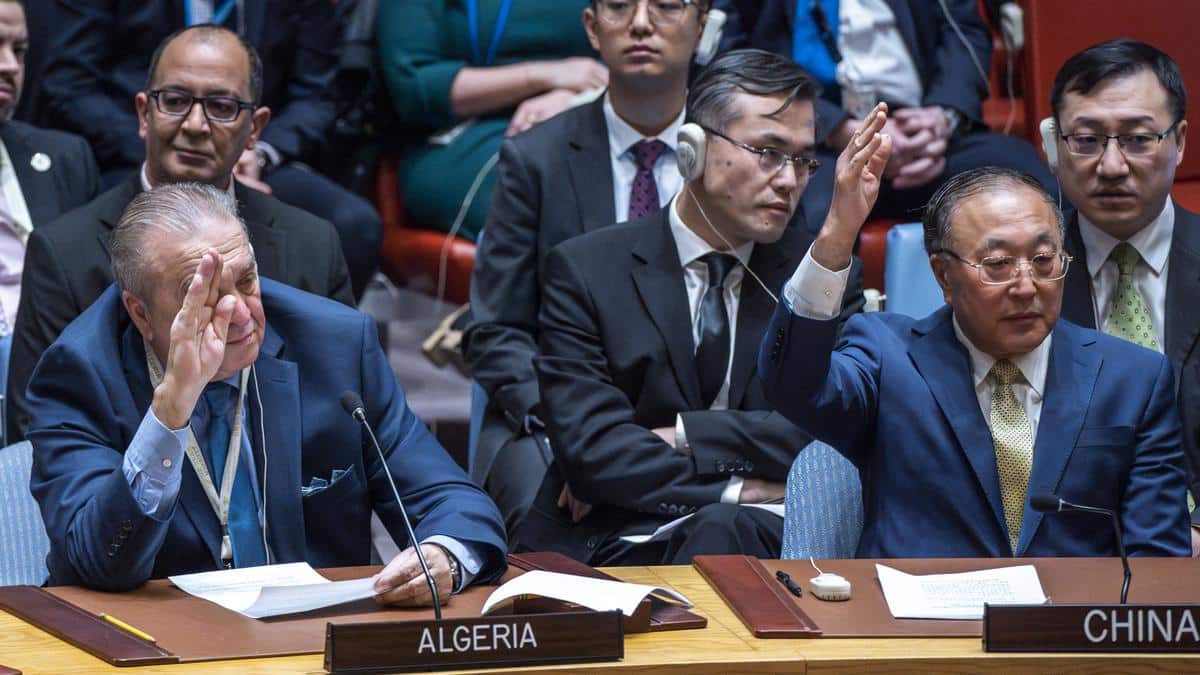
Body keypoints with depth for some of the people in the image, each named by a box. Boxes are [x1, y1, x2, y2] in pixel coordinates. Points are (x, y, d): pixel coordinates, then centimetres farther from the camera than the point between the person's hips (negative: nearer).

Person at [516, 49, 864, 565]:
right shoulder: (586, 270, 4)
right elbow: (587, 448, -7)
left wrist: (678, 435, -10)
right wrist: (736, 490, -14)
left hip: (755, 541, 3)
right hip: (609, 542, -3)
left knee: (725, 528, -34)